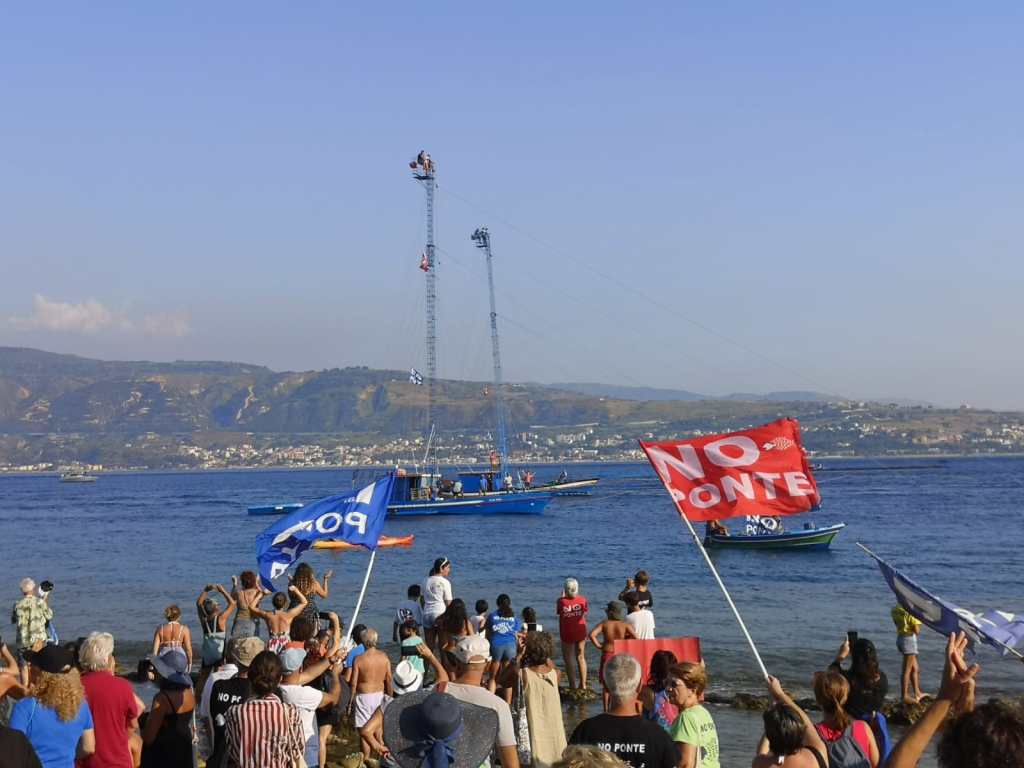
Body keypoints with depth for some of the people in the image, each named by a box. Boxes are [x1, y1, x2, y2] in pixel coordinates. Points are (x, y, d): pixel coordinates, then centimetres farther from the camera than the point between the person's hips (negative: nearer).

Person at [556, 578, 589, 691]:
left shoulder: (561, 601, -15)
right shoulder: (582, 600, -9)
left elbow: (558, 612, 4)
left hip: (567, 634, -3)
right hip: (581, 632, 3)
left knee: (568, 658, 8)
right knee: (581, 657, 16)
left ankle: (572, 685, 4)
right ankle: (583, 684, 19)